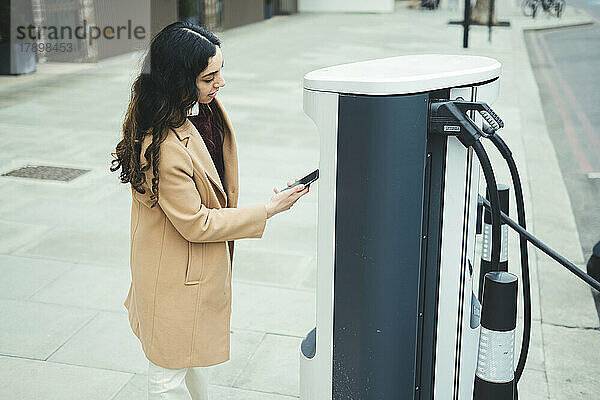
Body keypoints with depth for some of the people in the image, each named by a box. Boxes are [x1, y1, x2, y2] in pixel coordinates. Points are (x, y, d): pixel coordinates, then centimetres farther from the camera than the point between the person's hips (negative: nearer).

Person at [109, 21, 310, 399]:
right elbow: (197, 224, -24)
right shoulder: (165, 146, -34)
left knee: (194, 354, 29)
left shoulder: (204, 110, -5)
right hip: (177, 275, -9)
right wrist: (268, 210, -18)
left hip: (202, 265, 9)